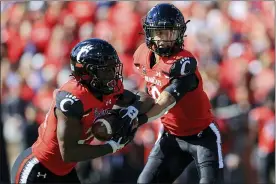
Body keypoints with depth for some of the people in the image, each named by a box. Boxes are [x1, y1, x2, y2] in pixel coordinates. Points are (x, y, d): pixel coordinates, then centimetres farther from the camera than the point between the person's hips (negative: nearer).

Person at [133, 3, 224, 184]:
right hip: (171, 135, 7)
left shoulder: (183, 62, -27)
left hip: (202, 134, -7)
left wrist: (139, 119, -49)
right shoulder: (143, 54, -4)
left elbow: (167, 101, -38)